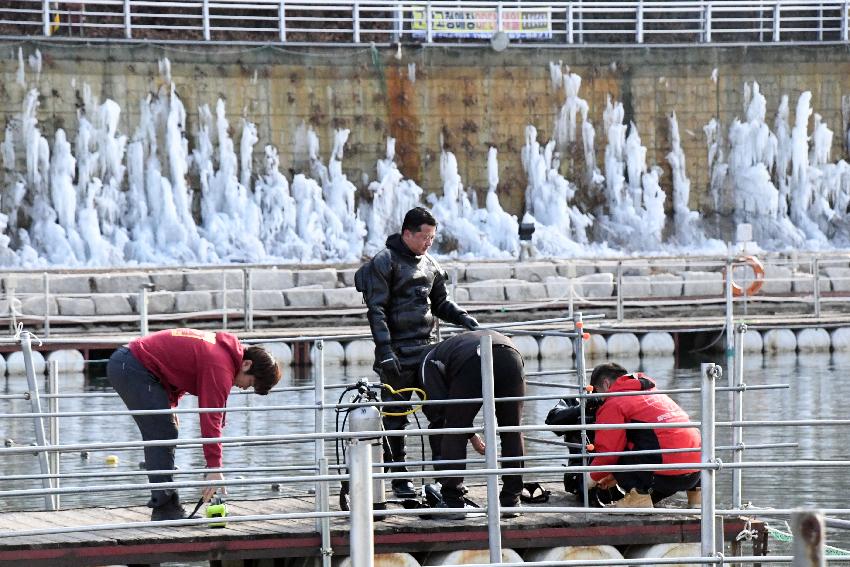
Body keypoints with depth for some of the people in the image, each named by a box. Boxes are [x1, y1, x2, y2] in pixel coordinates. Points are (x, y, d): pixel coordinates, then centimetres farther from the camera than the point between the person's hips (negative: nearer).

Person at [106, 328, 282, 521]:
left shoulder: (222, 347, 13)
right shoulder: (221, 366, -18)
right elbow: (211, 419, -21)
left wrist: (169, 405, 18)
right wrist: (214, 468, -19)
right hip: (133, 368, -11)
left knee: (158, 436, 12)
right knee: (163, 435, -10)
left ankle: (163, 506, 13)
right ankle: (165, 509, -10)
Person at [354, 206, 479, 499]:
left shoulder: (429, 265, 14)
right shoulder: (384, 263, -7)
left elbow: (440, 302, 24)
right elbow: (376, 310, -12)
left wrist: (462, 317, 4)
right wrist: (385, 350, -19)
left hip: (428, 348, 7)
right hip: (398, 353, -7)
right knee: (395, 417, -1)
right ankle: (399, 479, 3)